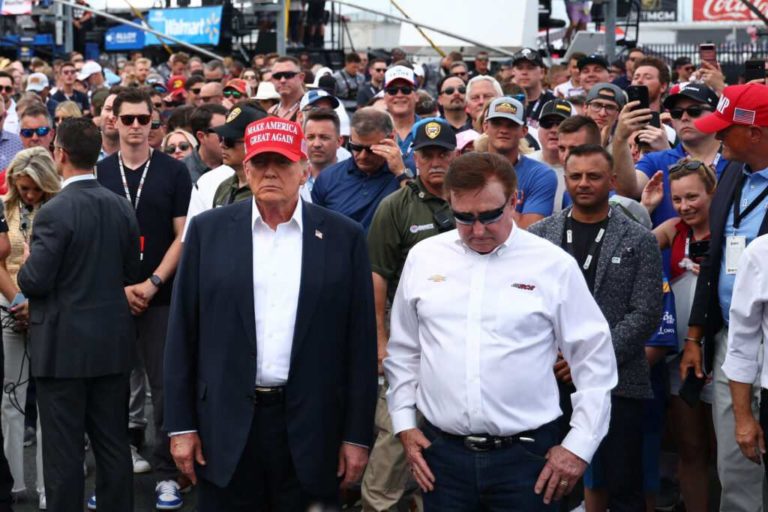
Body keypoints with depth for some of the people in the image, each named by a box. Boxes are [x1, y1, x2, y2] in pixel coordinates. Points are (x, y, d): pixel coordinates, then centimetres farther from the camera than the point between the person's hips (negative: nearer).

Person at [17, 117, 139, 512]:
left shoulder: (55, 212, -17)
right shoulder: (121, 208, 3)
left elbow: (34, 282, -17)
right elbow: (130, 272, 9)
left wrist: (27, 262, 4)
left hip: (64, 347, -6)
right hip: (112, 344, 6)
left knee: (64, 450, 2)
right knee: (113, 445, 12)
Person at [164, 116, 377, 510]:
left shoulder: (343, 237, 1)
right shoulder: (209, 230, 2)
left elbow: (360, 341, 2)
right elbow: (183, 332, 3)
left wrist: (358, 434, 0)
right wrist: (181, 424, 0)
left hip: (311, 429, 0)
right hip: (226, 424, 0)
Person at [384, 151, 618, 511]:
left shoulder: (554, 265, -3)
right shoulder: (423, 258, 4)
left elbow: (594, 359, 1)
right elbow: (403, 349, 14)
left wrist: (580, 445, -2)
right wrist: (404, 425, 8)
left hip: (526, 455, -2)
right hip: (441, 453, 2)